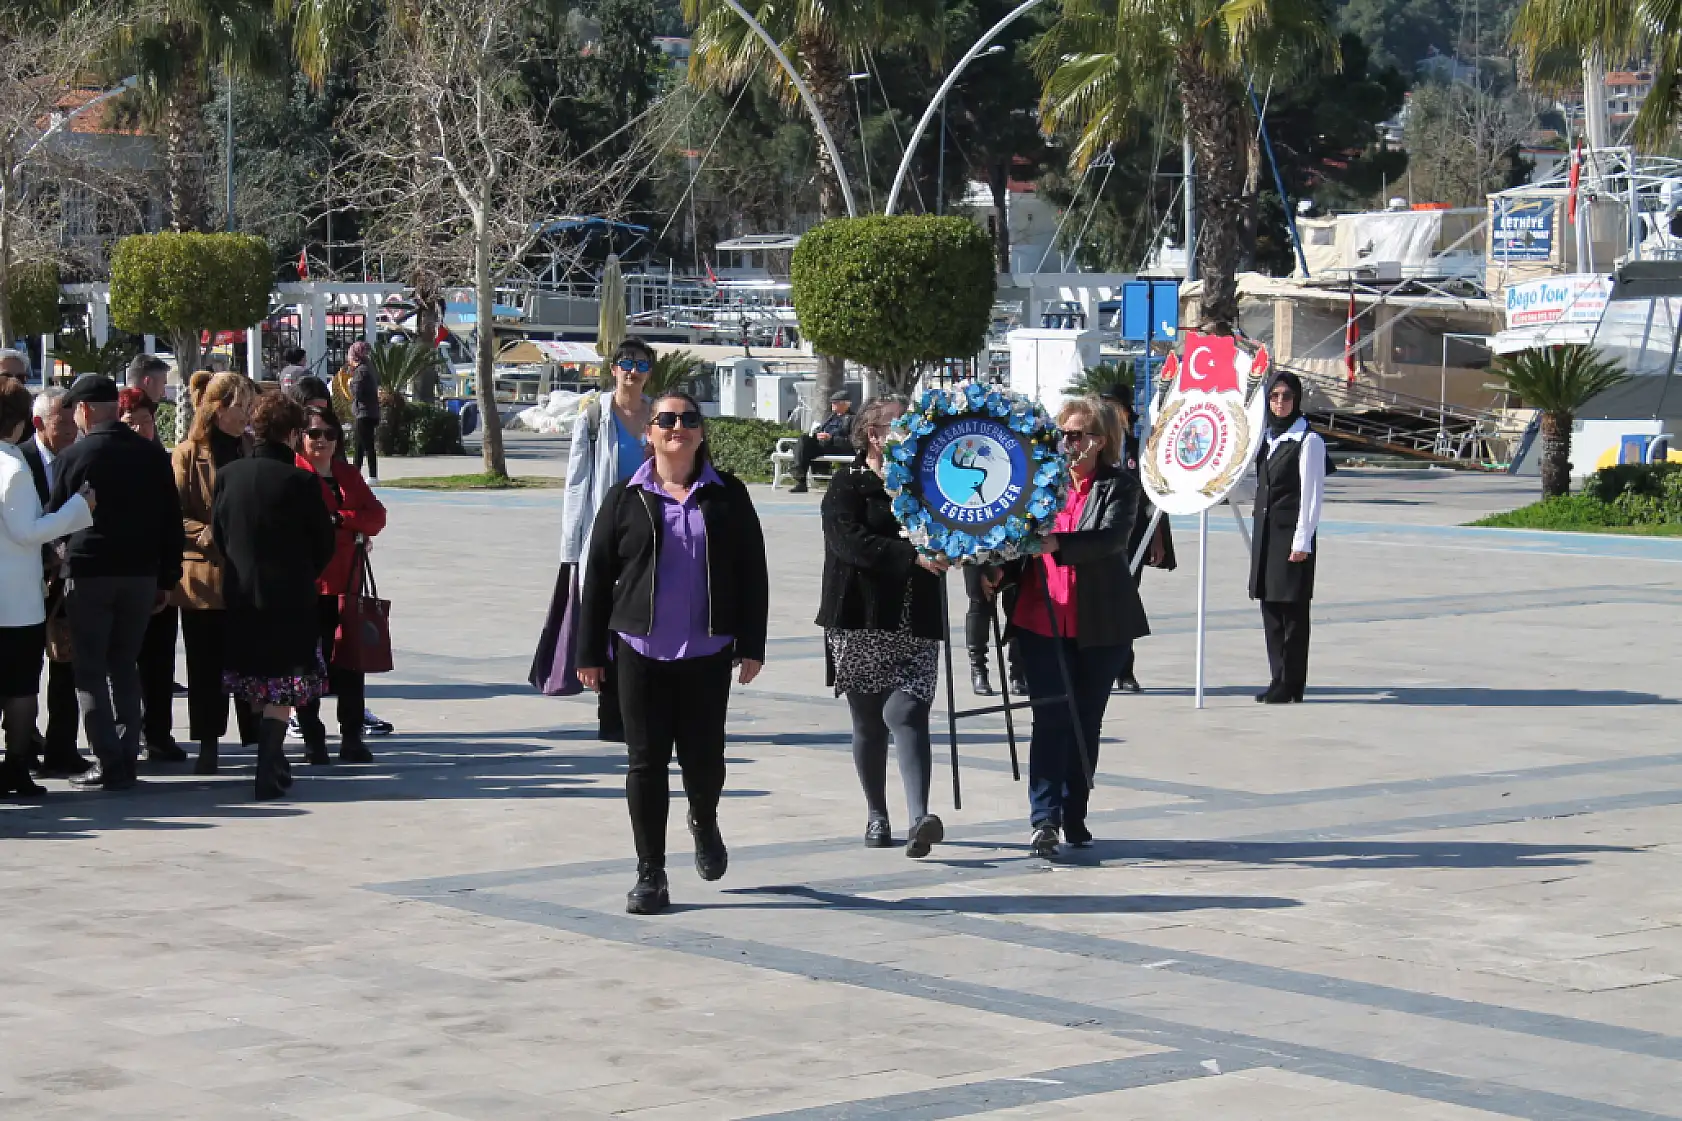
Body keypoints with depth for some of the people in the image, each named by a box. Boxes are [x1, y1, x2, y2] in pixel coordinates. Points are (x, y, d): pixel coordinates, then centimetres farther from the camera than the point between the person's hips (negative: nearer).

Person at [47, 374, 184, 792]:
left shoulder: (75, 456, -7)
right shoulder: (153, 455, 4)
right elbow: (172, 521, 6)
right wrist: (166, 580, 11)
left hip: (89, 576, -4)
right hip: (141, 574, 4)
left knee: (90, 672, 3)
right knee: (125, 667, 14)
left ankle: (110, 762, -4)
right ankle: (126, 759, 10)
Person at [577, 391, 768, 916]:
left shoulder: (727, 496, 6)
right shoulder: (626, 498, 5)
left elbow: (752, 572, 7)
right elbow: (597, 575, 7)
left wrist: (752, 645, 1)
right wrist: (590, 652, 4)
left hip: (708, 653, 0)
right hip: (641, 652, 0)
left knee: (703, 756, 3)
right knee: (646, 760, -1)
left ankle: (704, 822, 37)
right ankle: (650, 874, 6)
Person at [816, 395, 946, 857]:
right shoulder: (848, 485, -1)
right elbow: (850, 541, -17)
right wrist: (912, 555, -26)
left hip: (915, 624, 2)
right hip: (860, 622, -2)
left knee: (906, 713, -14)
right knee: (869, 723, 6)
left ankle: (919, 818, -26)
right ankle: (877, 815, 20)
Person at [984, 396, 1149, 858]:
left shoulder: (1120, 487, -2)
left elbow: (1111, 537, -20)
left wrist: (1055, 543, -34)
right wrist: (1001, 570, -2)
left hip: (1100, 625, -1)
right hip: (1042, 620, 1)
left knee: (1087, 720, 8)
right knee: (1051, 717, -7)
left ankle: (1074, 815, 20)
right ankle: (1045, 819, -9)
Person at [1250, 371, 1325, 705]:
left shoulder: (1308, 440, -8)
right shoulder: (1267, 438, 15)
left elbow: (1312, 495, -10)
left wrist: (1302, 541, -14)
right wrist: (1256, 533, 15)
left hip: (1292, 533, -7)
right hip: (1265, 533, 8)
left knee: (1292, 610, -5)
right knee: (1270, 607, 8)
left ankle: (1291, 684, -2)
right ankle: (1279, 679, 14)